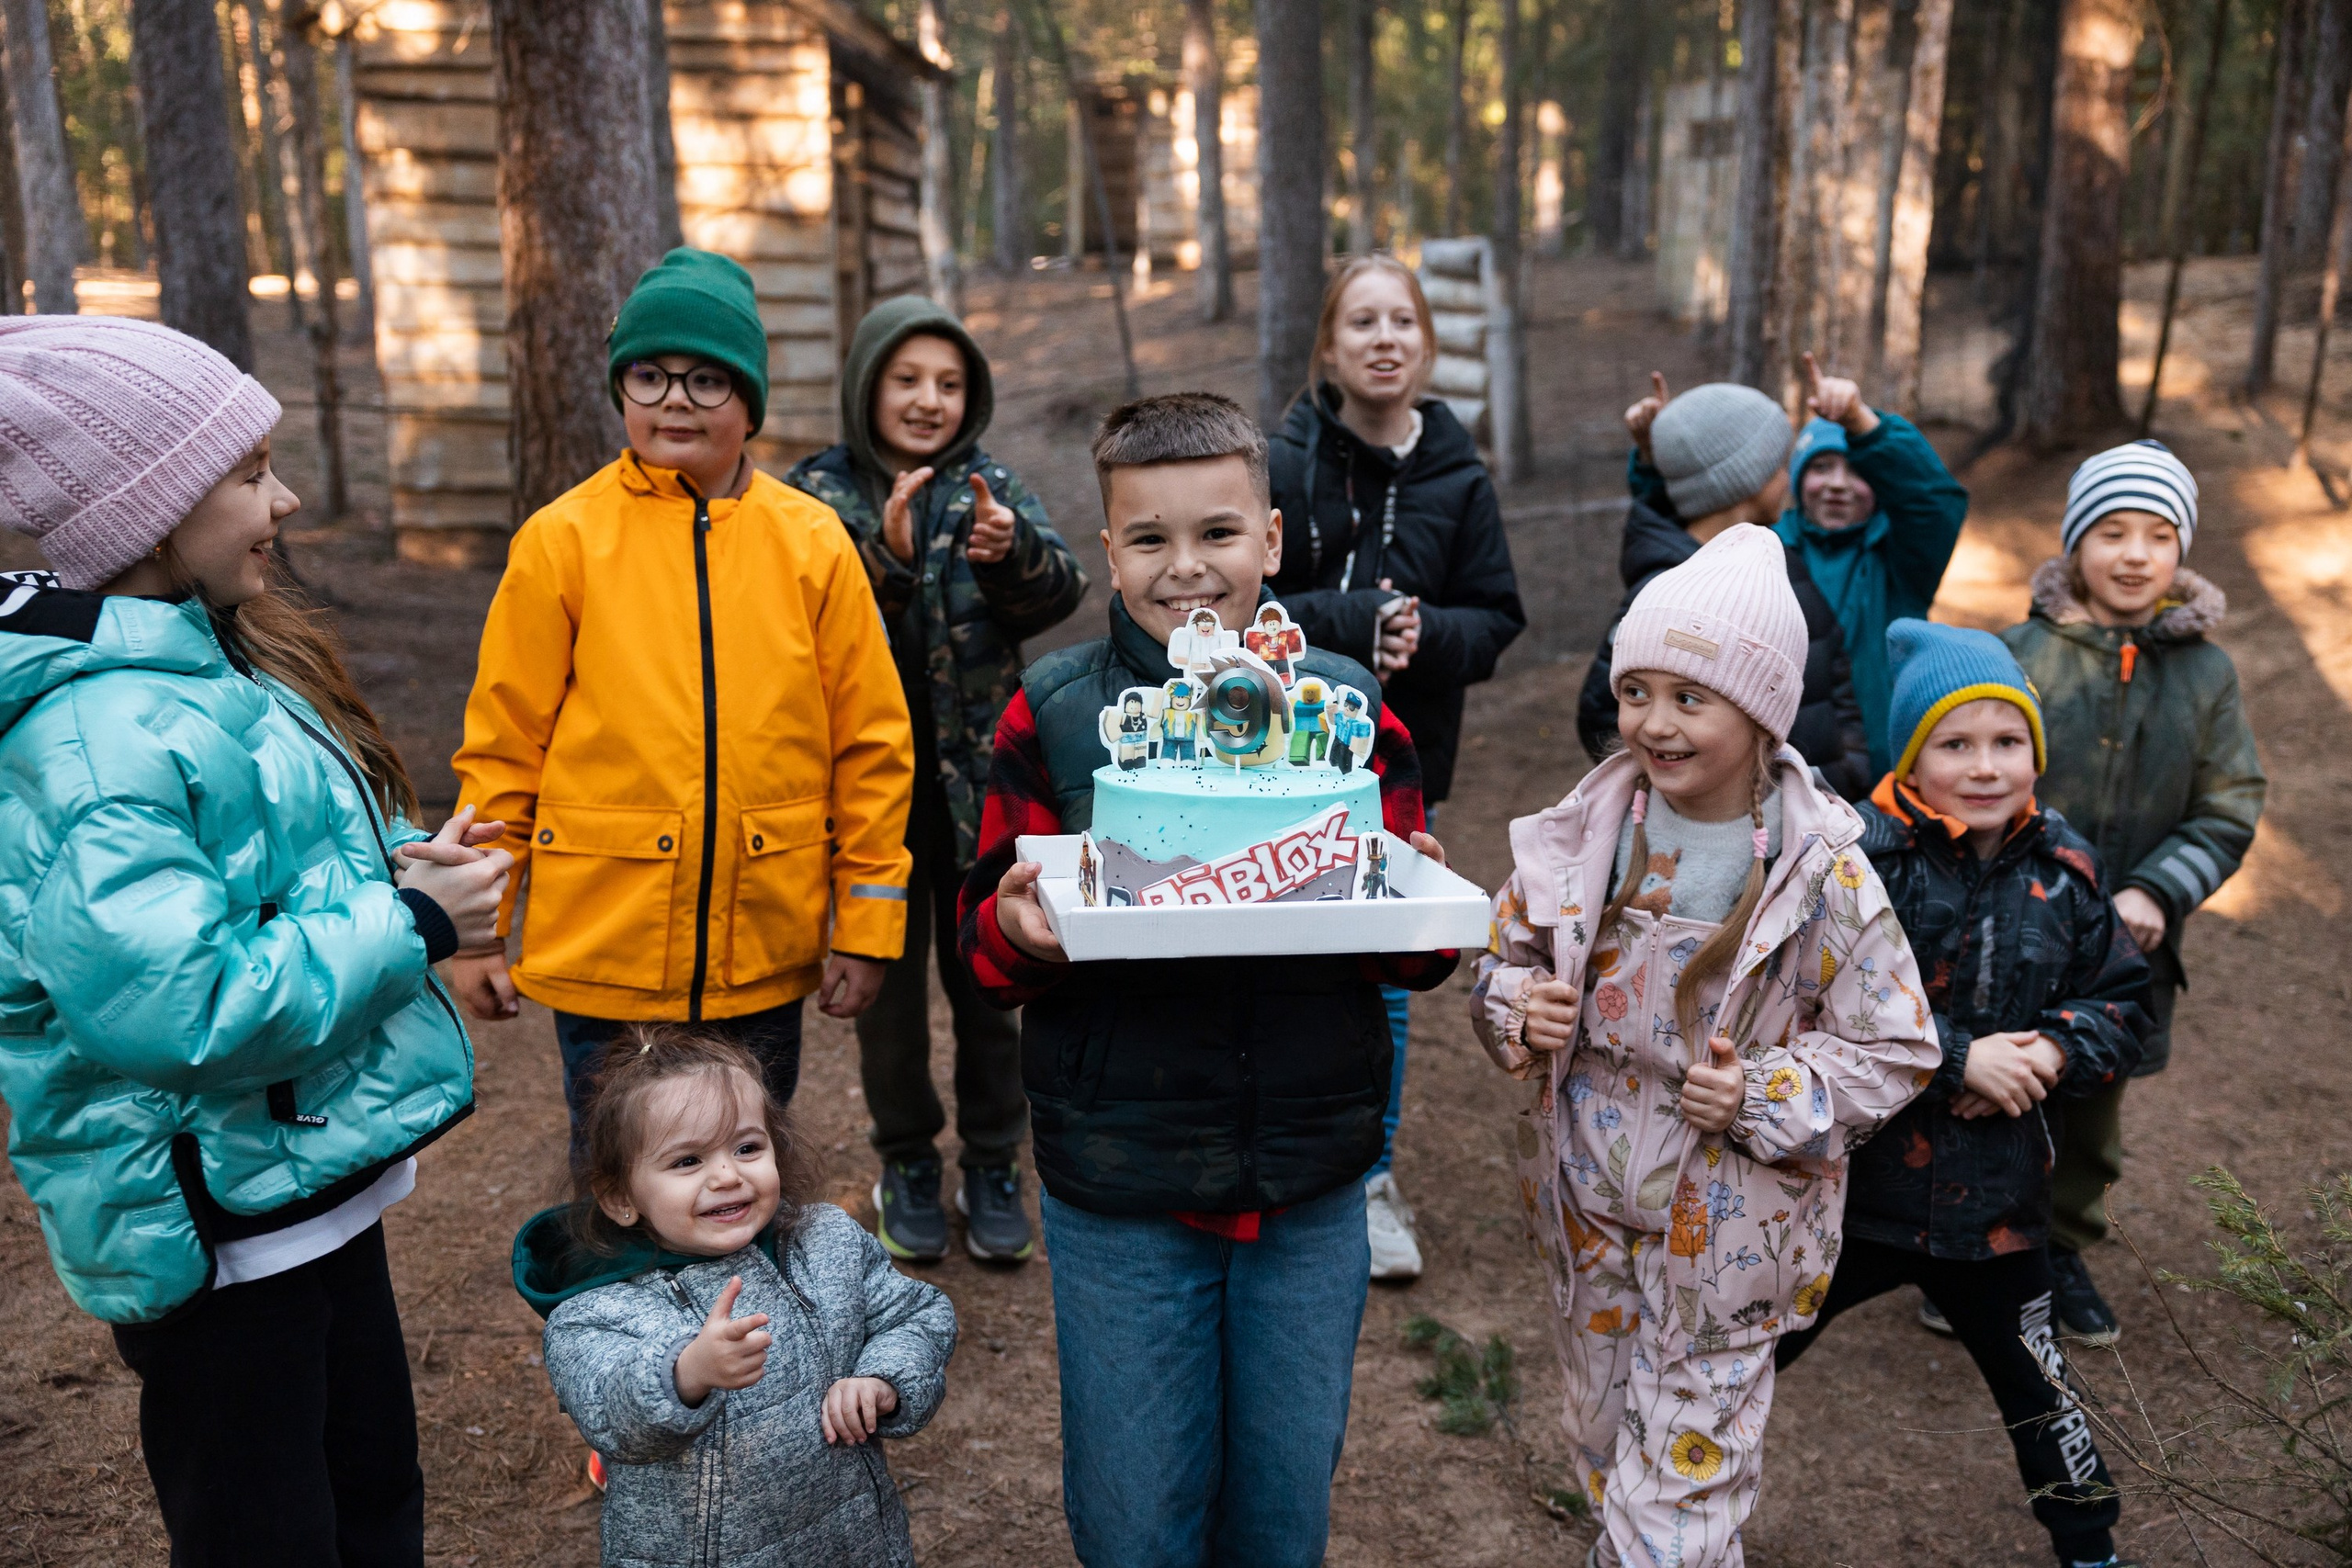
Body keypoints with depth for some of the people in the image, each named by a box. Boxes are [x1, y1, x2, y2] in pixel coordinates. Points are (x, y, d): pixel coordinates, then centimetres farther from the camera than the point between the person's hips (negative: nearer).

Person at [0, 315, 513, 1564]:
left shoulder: (204, 651, 6)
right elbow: (167, 1002, -33)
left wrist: (398, 855, -2)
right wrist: (411, 925, -23)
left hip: (312, 1172, 9)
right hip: (210, 1223, -9)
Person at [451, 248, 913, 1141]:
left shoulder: (813, 545, 0)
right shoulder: (562, 541, -3)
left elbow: (870, 743, 2)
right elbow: (503, 747, 0)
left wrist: (868, 925, 1)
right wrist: (478, 930, 0)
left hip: (765, 959, 2)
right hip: (604, 956, -1)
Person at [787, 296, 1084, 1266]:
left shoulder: (988, 486, 2)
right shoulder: (818, 490, -2)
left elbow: (1059, 593, -12)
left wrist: (1010, 549, -33)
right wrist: (884, 553, -32)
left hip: (979, 775, 1)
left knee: (988, 975, 10)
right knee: (888, 977, 12)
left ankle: (993, 1164, 26)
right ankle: (907, 1161, 30)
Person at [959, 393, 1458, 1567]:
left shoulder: (1347, 705, -1)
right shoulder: (1052, 713, -5)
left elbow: (1414, 957, 4)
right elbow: (987, 947, -2)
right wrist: (1017, 931, -24)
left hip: (1309, 1186, 2)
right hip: (1118, 1188, -1)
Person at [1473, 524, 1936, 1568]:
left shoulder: (1822, 875, -17)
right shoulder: (1584, 833, -7)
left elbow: (1896, 1052, -9)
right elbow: (1506, 957, 6)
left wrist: (1764, 1099, -24)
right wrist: (1521, 1008, -16)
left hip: (1725, 1234, -4)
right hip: (1589, 1206, 4)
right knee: (1604, 1443, 23)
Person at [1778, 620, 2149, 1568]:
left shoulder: (2064, 868, -2)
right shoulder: (1859, 857, -19)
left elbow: (2122, 999, 7)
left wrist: (2057, 1050, -13)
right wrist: (1958, 1059, -24)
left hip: (1996, 1194, 4)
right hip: (1850, 1180, -3)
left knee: (2035, 1382, 22)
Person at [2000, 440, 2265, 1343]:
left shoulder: (2207, 675, 0)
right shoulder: (2019, 652, -10)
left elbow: (2229, 814, 1)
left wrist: (2155, 895, -14)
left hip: (2127, 943, 3)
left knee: (2094, 1111, 19)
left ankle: (2062, 1249, 42)